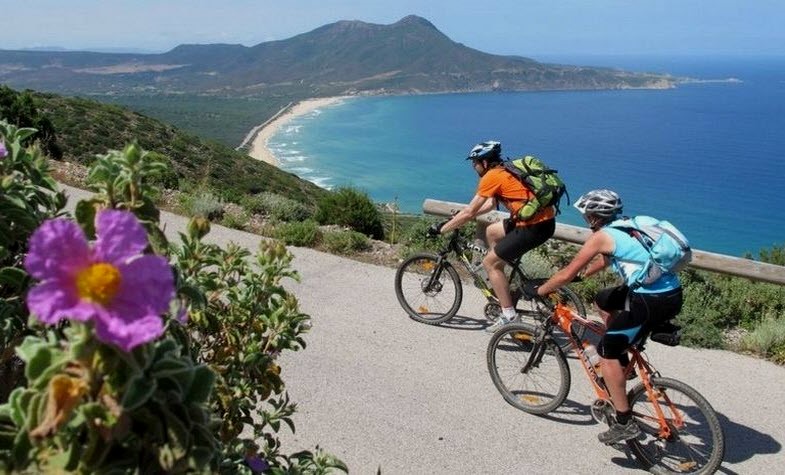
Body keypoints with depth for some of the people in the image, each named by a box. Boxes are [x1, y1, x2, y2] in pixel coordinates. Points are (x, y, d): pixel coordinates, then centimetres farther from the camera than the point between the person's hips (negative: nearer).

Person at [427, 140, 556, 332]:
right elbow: (491, 204, 28)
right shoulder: (504, 172, 17)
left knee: (489, 262, 0)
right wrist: (461, 216, 28)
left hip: (535, 226, -10)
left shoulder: (492, 176, -10)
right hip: (544, 219, 10)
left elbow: (469, 213, -9)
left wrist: (440, 229, 0)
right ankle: (501, 287, 30)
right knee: (492, 232, 26)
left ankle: (509, 315, 1)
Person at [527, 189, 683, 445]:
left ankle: (624, 422, 1)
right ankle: (622, 363, 34)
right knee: (604, 300, 28)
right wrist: (582, 273, 40)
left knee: (606, 353, 0)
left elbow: (567, 274, -4)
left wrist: (537, 291, 7)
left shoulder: (601, 236, -6)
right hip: (673, 294, 9)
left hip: (652, 302, -9)